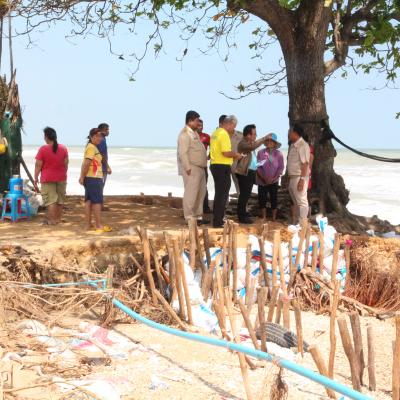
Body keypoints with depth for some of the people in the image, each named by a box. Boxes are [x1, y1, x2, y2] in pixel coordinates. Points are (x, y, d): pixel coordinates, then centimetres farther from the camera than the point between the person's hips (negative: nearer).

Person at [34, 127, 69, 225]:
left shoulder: (43, 149, -10)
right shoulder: (63, 148, 2)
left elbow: (38, 165, -9)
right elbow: (66, 164, 5)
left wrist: (36, 178, -1)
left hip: (48, 178, -4)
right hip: (61, 178, 4)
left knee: (50, 199, -1)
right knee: (60, 199, 13)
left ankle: (52, 220, -4)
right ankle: (58, 218, 19)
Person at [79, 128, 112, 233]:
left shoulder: (92, 147, 17)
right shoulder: (92, 147, -14)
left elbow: (85, 164, 15)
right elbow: (86, 163, -20)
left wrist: (82, 177, 11)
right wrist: (83, 177, -15)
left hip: (90, 178, 10)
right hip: (94, 178, -10)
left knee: (88, 201, 10)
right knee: (97, 201, -5)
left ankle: (88, 224, 14)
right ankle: (99, 225, -2)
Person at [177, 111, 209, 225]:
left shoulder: (194, 132, 17)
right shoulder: (185, 134, -13)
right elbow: (183, 153, -19)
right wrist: (188, 168, -22)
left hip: (200, 168, 10)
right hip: (191, 169, -10)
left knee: (201, 192, 14)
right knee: (191, 193, -7)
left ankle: (198, 216, 22)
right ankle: (189, 218, -2)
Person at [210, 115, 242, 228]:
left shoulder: (216, 133, 14)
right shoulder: (224, 134, -16)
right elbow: (226, 152, -25)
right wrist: (236, 155, -8)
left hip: (215, 165, 10)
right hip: (223, 167, -10)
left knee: (219, 194, 18)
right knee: (222, 195, -4)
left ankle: (217, 220, 27)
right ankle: (218, 222, -2)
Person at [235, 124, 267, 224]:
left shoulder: (250, 143, 18)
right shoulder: (243, 143, -13)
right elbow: (253, 146, -33)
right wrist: (264, 138, -28)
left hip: (250, 172, 10)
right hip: (244, 173, -10)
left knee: (246, 194, 16)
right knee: (244, 194, -9)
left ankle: (243, 213, 27)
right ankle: (241, 216, -6)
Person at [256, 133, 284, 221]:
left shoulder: (278, 154, -2)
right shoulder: (260, 153, -3)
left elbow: (281, 167, -3)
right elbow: (258, 167, -3)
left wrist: (274, 178, -13)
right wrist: (263, 178, -11)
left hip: (274, 181, 0)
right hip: (262, 181, 0)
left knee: (274, 199, 2)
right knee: (262, 199, 2)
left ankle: (274, 218, 12)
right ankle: (264, 217, 14)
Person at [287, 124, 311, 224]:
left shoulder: (302, 145, -14)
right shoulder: (293, 145, 14)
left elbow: (305, 163, -20)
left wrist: (302, 179, -24)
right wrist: (289, 178, 16)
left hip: (299, 178, -10)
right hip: (292, 178, 10)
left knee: (302, 202, -6)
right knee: (296, 202, 15)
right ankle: (296, 223, 23)